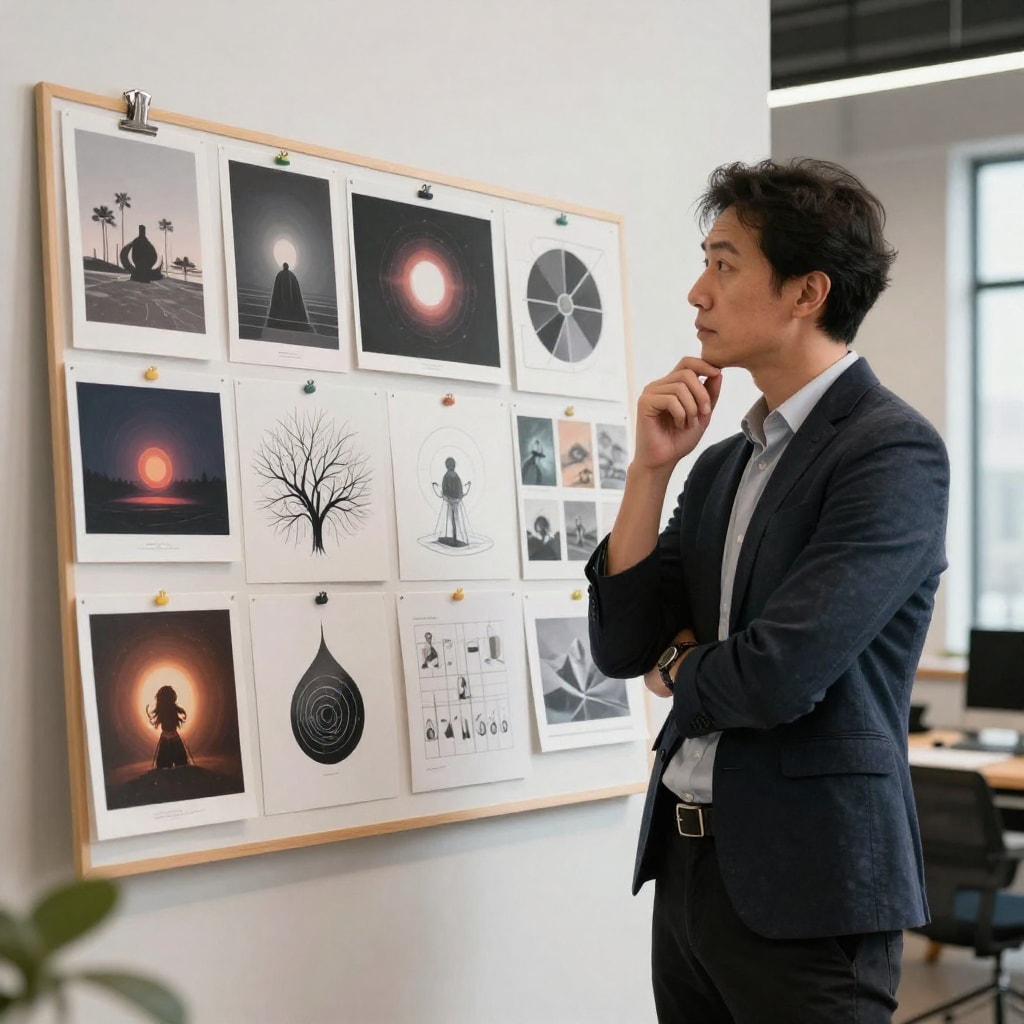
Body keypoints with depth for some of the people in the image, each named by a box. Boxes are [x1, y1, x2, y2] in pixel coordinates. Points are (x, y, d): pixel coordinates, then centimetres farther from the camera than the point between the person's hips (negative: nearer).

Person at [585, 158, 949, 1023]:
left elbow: (779, 675, -23)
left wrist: (677, 671, -1)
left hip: (804, 886, -7)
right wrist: (651, 467, -4)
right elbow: (622, 645, 6)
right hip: (689, 861, 7)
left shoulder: (894, 451, -15)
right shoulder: (722, 462, 10)